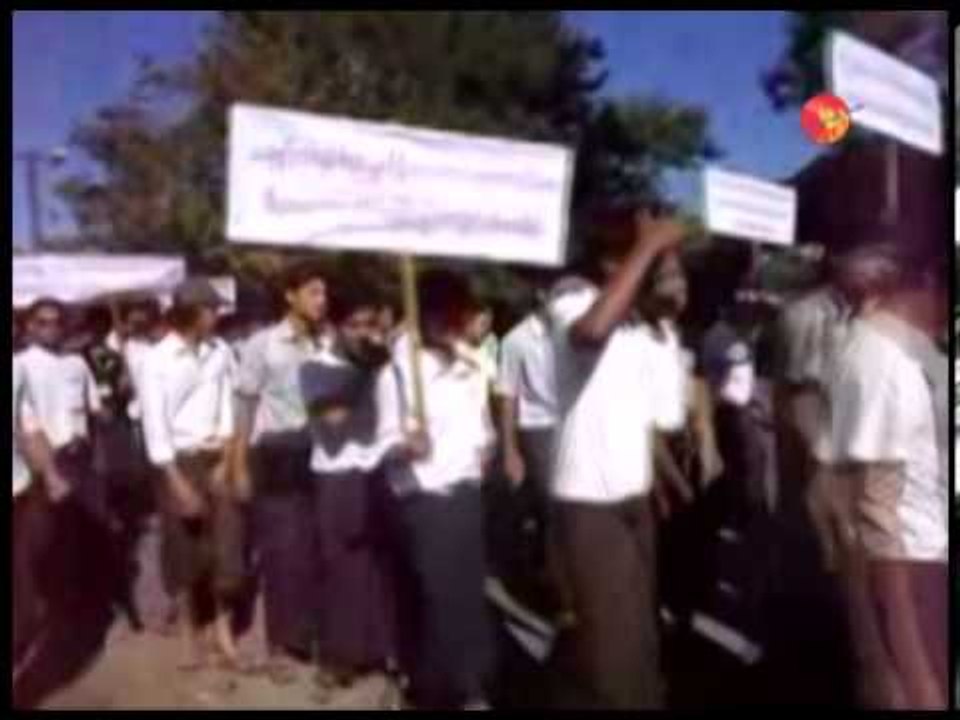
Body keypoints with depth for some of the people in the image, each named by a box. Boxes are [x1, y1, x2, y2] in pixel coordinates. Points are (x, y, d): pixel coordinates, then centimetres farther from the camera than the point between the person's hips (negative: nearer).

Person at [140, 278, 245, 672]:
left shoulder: (219, 352, -1)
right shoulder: (158, 359, -12)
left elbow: (226, 408, 4)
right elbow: (155, 428, -13)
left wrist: (225, 463, -3)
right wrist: (180, 485, -14)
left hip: (215, 459, 3)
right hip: (179, 462, -3)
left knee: (227, 545, 4)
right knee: (185, 551, 8)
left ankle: (224, 630, 21)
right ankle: (190, 632, 25)